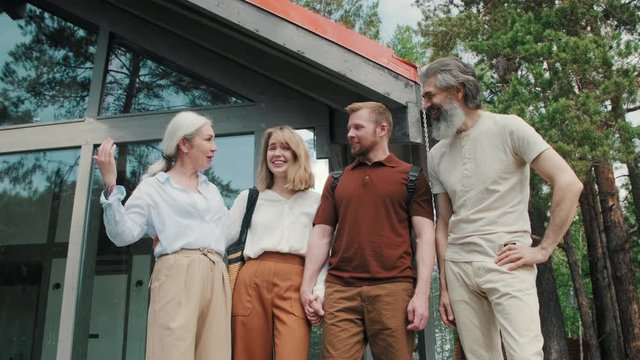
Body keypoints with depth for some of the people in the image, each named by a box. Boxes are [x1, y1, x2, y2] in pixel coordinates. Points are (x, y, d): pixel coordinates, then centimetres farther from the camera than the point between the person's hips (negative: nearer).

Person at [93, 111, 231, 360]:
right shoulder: (154, 187, 8)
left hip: (215, 279, 6)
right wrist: (110, 186, -12)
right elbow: (123, 234, -3)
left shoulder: (212, 190, 27)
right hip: (177, 276, -5)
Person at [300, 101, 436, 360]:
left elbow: (424, 235, 1)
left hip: (393, 288, -2)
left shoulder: (411, 176, 9)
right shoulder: (337, 180, 18)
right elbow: (321, 235, 14)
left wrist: (422, 293, -9)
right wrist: (307, 285, 2)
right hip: (340, 290, 2)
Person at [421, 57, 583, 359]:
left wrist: (543, 249, -11)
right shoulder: (436, 155, 11)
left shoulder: (508, 128, -4)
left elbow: (568, 183, -8)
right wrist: (444, 286, 11)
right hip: (458, 267, 5)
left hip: (506, 264, -4)